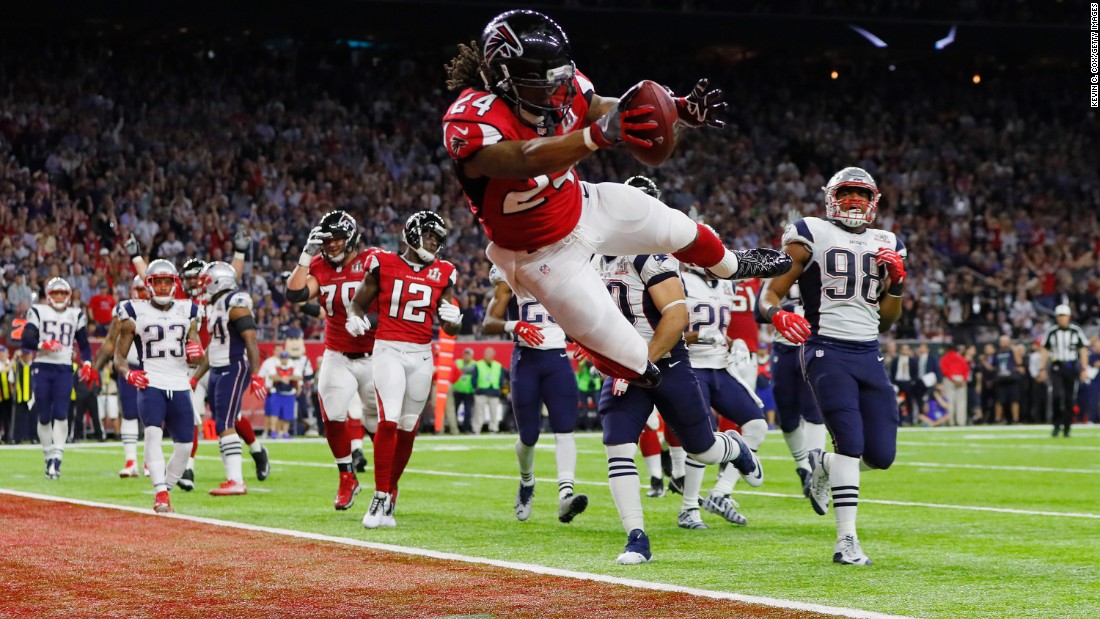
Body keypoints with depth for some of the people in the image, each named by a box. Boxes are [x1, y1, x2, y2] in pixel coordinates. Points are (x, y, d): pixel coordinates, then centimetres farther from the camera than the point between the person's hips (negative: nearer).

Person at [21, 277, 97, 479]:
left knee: (61, 414, -12)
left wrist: (87, 364, 2)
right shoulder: (38, 312, 5)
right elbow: (27, 340, -5)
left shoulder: (75, 315, 12)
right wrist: (43, 345, -23)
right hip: (42, 367, -1)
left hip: (64, 368, 1)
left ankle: (57, 458, -16)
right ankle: (48, 457, 13)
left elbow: (84, 343, 17)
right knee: (44, 416, 1)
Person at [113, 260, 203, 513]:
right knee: (153, 433, -26)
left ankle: (165, 487, 20)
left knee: (184, 445, 1)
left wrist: (196, 353, -5)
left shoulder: (187, 312, 14)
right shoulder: (136, 313, 5)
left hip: (180, 387, 4)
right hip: (151, 385, -4)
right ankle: (161, 493, -31)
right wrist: (128, 373, -13)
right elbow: (119, 355, 8)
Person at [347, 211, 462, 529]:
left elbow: (451, 328, 13)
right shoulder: (383, 264, 1)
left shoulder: (442, 273, 9)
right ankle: (381, 498, -12)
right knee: (389, 421, -16)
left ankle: (391, 489, 22)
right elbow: (359, 302, 11)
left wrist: (452, 320, -10)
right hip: (388, 350, -3)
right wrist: (355, 318, -11)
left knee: (408, 428, 6)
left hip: (421, 356, 3)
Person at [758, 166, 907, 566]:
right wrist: (778, 316, -23)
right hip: (827, 350, -5)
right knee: (851, 442, -17)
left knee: (881, 455, 2)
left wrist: (897, 281, 2)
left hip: (869, 354, 5)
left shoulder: (886, 246, 17)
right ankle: (846, 541, -11)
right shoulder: (811, 236, 2)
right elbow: (770, 295, 0)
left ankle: (823, 466, 33)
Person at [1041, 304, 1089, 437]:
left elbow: (1083, 350, 2)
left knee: (1070, 399, 3)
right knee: (1056, 395, -17)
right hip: (1057, 367, 0)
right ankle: (1057, 424, -5)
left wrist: (1084, 369, -4)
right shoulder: (1051, 332, 2)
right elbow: (1045, 350, 8)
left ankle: (1067, 428, 12)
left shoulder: (1077, 331, -1)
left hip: (1072, 367, 0)